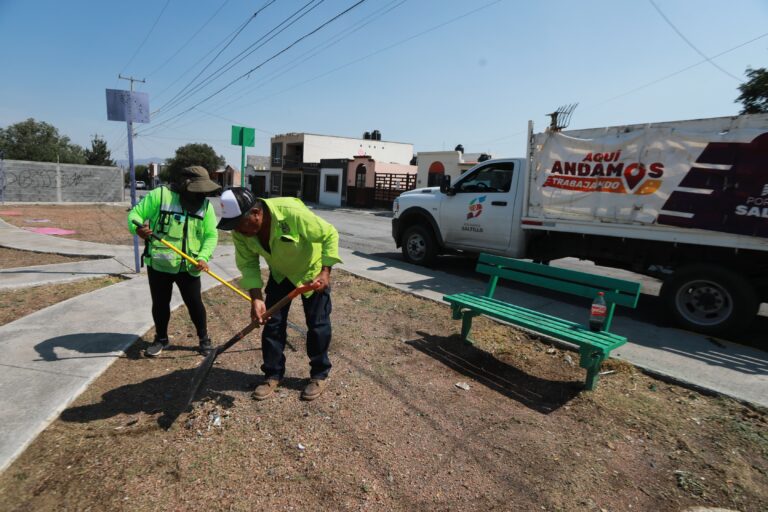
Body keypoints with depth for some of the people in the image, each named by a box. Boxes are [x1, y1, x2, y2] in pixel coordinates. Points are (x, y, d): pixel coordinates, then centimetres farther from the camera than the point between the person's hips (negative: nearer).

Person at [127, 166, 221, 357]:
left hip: (188, 266, 1)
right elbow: (135, 213, -3)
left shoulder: (205, 205, -1)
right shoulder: (159, 195, -8)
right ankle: (161, 339, 34)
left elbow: (211, 235, 0)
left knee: (194, 303, 5)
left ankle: (204, 338, 25)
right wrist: (138, 228, -26)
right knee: (160, 303, 13)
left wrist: (203, 257, -16)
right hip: (158, 263, 0)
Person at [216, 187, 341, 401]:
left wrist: (325, 272, -34)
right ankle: (273, 375, 19)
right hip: (280, 273, 5)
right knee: (272, 323, 2)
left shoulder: (292, 212, -38)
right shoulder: (240, 231, -22)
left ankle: (319, 375, 18)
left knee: (317, 323, 1)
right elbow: (248, 264, -14)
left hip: (313, 270, -4)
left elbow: (330, 235, -28)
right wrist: (256, 297, -27)